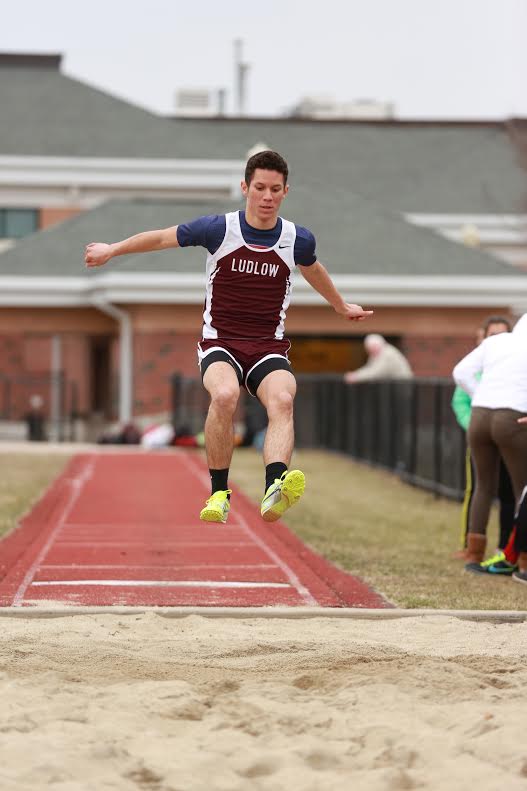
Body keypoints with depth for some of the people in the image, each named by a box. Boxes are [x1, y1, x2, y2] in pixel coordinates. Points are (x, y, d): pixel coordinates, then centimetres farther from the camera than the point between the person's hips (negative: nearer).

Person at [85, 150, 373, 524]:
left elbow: (314, 269, 26)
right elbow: (161, 238, 10)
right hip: (220, 343, -1)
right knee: (225, 395, -35)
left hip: (269, 348, 2)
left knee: (282, 400, -32)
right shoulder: (219, 229, -7)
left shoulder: (298, 239, 1)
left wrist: (342, 307, 42)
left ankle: (274, 492, -51)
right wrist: (111, 250, 19)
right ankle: (219, 493, -21)